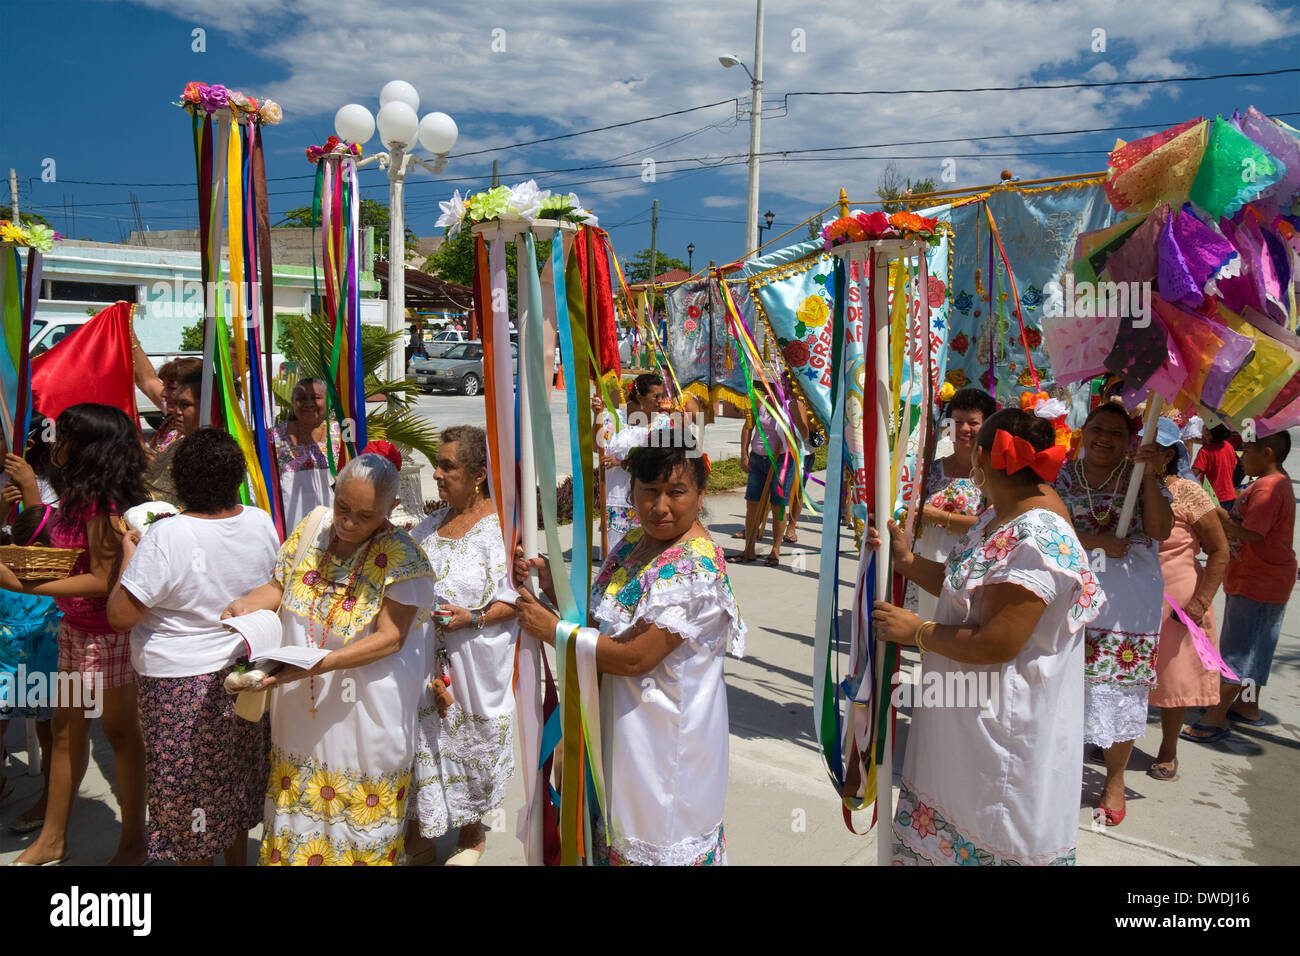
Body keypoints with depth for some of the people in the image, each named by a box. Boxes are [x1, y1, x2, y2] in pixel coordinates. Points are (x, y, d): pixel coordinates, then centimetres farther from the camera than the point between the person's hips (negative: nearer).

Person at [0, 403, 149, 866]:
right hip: (75, 627, 9)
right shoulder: (77, 494, 5)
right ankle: (52, 838, 33)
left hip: (108, 633, -9)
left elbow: (102, 581, -23)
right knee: (67, 728, 17)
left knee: (120, 731, 5)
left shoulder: (101, 503, -22)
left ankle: (133, 842, 22)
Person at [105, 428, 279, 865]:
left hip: (180, 683, -5)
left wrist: (129, 554, -7)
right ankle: (237, 858, 40)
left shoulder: (165, 537, -24)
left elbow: (120, 616, -18)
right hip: (242, 673, 6)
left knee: (186, 791, 14)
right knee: (236, 778, 23)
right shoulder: (261, 523, -7)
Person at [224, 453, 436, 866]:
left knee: (360, 809, 10)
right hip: (299, 705, 5)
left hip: (362, 711, -5)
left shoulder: (401, 557, -17)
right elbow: (279, 585, 10)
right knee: (295, 794, 19)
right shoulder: (312, 527, -2)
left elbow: (390, 638, -19)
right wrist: (246, 604, -12)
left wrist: (319, 663, -27)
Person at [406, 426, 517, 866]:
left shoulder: (501, 527, -13)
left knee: (471, 739, 11)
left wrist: (472, 618, -24)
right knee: (423, 737, 10)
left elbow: (515, 600, -13)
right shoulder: (431, 525, 8)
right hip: (425, 659, 5)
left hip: (475, 663, -5)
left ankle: (472, 833, 34)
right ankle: (419, 835, 29)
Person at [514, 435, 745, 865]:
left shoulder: (692, 568, -25)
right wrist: (552, 583, -10)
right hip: (623, 719, 8)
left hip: (665, 731, -8)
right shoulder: (635, 542, 2)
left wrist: (552, 629, -17)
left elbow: (634, 658, -26)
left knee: (655, 843, 12)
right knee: (618, 832, 24)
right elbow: (603, 623, 5)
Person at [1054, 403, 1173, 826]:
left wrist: (1150, 476, -19)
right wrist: (1097, 541, -18)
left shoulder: (1142, 476, 2)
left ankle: (1115, 779, 21)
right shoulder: (1062, 475, 5)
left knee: (1120, 688, 5)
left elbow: (1160, 530, -10)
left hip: (1128, 604, -1)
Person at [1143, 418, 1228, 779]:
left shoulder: (1187, 492, -11)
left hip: (1176, 604, -4)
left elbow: (1219, 551, -10)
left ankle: (1168, 752, 28)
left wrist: (1201, 601, -15)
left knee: (1172, 675, 9)